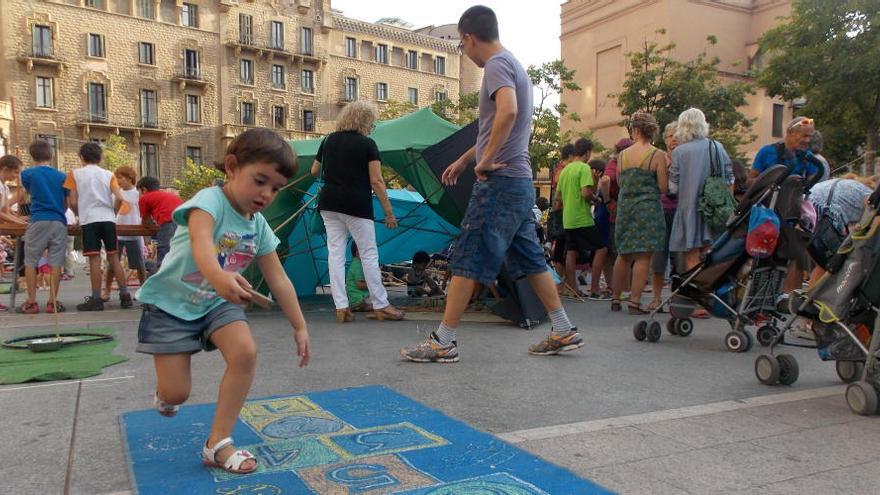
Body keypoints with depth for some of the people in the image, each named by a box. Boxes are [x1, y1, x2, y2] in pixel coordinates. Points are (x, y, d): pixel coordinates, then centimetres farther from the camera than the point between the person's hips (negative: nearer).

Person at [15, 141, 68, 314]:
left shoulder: (27, 173, 4)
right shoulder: (61, 176, 9)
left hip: (38, 221, -2)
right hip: (59, 222, 2)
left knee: (30, 261, 7)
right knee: (55, 263, 1)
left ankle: (31, 302, 5)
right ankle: (53, 302, 3)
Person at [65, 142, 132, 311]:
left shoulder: (75, 174, 5)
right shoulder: (109, 174, 10)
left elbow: (72, 202, 1)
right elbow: (120, 199, 0)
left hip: (89, 220, -2)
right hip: (108, 220, 2)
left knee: (94, 259, -3)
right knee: (114, 258, 7)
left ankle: (96, 299, -3)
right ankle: (125, 296, 5)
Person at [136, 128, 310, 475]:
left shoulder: (259, 227, -4)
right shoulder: (210, 201, -24)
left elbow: (279, 280, 1)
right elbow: (201, 243, -46)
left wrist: (299, 327, 0)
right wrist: (218, 277, -68)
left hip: (217, 303, 5)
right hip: (172, 303, -5)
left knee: (245, 352, -21)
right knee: (176, 394, -6)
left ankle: (217, 443, -8)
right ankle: (164, 394, 36)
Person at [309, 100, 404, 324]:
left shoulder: (329, 141, 10)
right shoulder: (367, 144, -5)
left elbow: (314, 171, 18)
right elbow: (376, 181, -10)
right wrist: (389, 211, -5)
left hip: (328, 203, 5)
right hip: (356, 205, -5)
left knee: (335, 253, 6)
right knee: (369, 254, 4)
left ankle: (341, 307, 4)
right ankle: (381, 306, 10)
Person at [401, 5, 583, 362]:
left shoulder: (497, 65, -10)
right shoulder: (514, 65, 21)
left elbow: (508, 111, -31)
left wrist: (486, 159, -22)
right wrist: (463, 160, 31)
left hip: (500, 182, -10)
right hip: (520, 181, 10)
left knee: (467, 261, -6)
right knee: (529, 259, 14)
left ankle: (443, 342, 0)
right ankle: (564, 332, 20)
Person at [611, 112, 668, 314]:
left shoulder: (623, 155, 6)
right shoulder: (657, 155, -6)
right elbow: (663, 188, -7)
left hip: (625, 206, 5)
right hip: (648, 208, -4)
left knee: (623, 255, 14)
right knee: (643, 256, -2)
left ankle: (615, 298, 19)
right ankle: (635, 301, -4)